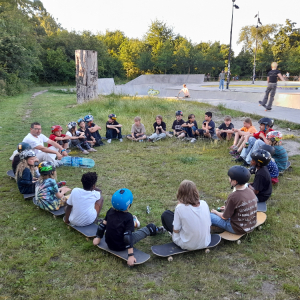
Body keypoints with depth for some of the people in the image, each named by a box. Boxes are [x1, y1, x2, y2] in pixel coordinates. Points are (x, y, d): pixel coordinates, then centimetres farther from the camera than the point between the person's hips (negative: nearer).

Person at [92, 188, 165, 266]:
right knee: (149, 228, 5)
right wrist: (131, 255, -27)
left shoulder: (110, 211, -7)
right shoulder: (128, 217, -22)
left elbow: (103, 224, 2)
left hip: (109, 244, 6)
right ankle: (155, 230, 34)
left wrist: (98, 237, 16)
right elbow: (128, 236, -26)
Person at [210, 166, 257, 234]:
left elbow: (224, 217, -13)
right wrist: (227, 208, 18)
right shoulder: (251, 191, -6)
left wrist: (215, 212, 7)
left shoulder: (233, 197, -27)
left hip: (239, 229, -7)